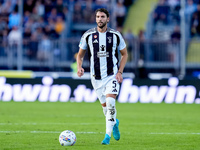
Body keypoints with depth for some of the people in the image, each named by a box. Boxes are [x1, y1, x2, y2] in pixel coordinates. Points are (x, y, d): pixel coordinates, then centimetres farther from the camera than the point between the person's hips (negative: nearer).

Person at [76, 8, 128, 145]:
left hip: (112, 75, -2)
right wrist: (79, 67, -11)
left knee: (110, 102, -19)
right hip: (96, 77, 2)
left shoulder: (115, 35, -2)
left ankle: (108, 135, -13)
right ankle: (114, 123, 39)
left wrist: (120, 72, -4)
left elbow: (124, 54, 8)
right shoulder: (88, 35, -1)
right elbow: (80, 54, 9)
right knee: (105, 105, 7)